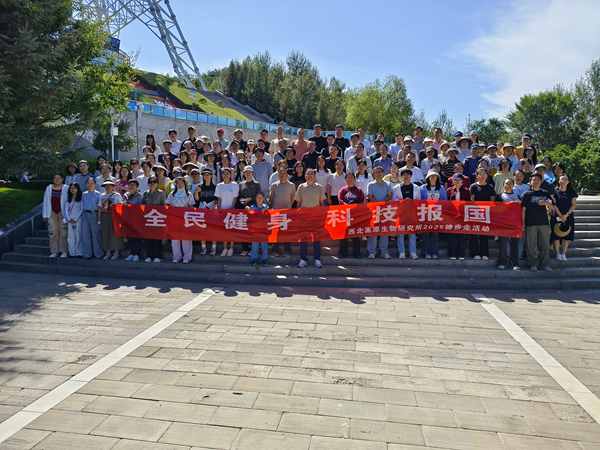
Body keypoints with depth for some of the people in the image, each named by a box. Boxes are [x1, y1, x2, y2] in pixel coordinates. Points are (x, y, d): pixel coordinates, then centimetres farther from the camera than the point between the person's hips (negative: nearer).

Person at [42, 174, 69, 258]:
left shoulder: (66, 188, -2)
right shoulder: (48, 188, 8)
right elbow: (45, 202, 10)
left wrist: (67, 215, -8)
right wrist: (45, 215, 6)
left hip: (62, 213, -2)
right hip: (52, 213, 3)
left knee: (62, 232, -1)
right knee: (52, 232, 1)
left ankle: (63, 251, 7)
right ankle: (54, 252, 8)